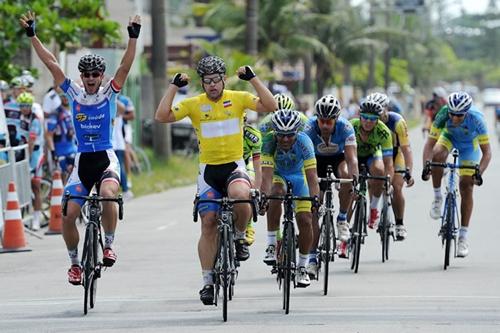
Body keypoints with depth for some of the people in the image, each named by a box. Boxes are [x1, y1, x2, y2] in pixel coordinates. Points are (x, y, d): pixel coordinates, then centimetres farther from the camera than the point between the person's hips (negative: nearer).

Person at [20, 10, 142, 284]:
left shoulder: (109, 93, 2)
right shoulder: (74, 94, 5)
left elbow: (125, 67, -10)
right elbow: (51, 63, 2)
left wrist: (133, 38, -22)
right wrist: (32, 35, -3)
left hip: (106, 158, -2)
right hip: (82, 161, 2)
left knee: (107, 194, -33)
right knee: (68, 214, -7)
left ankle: (108, 246, -13)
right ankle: (75, 263, 14)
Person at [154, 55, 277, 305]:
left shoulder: (238, 98, -1)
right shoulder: (194, 104, -1)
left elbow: (270, 106, -12)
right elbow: (162, 116, -11)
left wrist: (252, 78, -15)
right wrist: (174, 86, -12)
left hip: (234, 166, -2)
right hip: (208, 170, 2)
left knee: (240, 196, -35)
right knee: (208, 224, 1)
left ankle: (239, 237, -4)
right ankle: (208, 282, 10)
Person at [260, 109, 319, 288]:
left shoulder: (304, 141, -33)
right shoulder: (269, 141, -32)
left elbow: (312, 175, -39)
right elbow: (267, 174, -40)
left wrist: (315, 199, -52)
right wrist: (263, 197, -55)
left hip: (298, 175, 1)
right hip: (277, 174, 0)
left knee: (305, 220, -10)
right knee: (276, 194, -35)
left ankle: (302, 266, 9)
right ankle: (272, 245, -24)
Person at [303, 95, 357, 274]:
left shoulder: (345, 127, -31)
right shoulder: (310, 127, -31)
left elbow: (351, 158, -36)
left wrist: (354, 177, -52)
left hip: (338, 158, 0)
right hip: (318, 160, 0)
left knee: (346, 175, -36)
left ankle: (342, 219, -14)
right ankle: (312, 257, -2)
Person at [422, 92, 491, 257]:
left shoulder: (476, 119, -38)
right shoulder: (443, 115, -35)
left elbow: (487, 152, -34)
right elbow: (430, 143, -33)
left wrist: (479, 173, -47)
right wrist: (426, 166, -48)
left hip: (469, 145, -1)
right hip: (449, 136, 1)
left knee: (466, 187, -7)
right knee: (438, 155, -34)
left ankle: (463, 237, 1)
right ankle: (437, 197, -11)